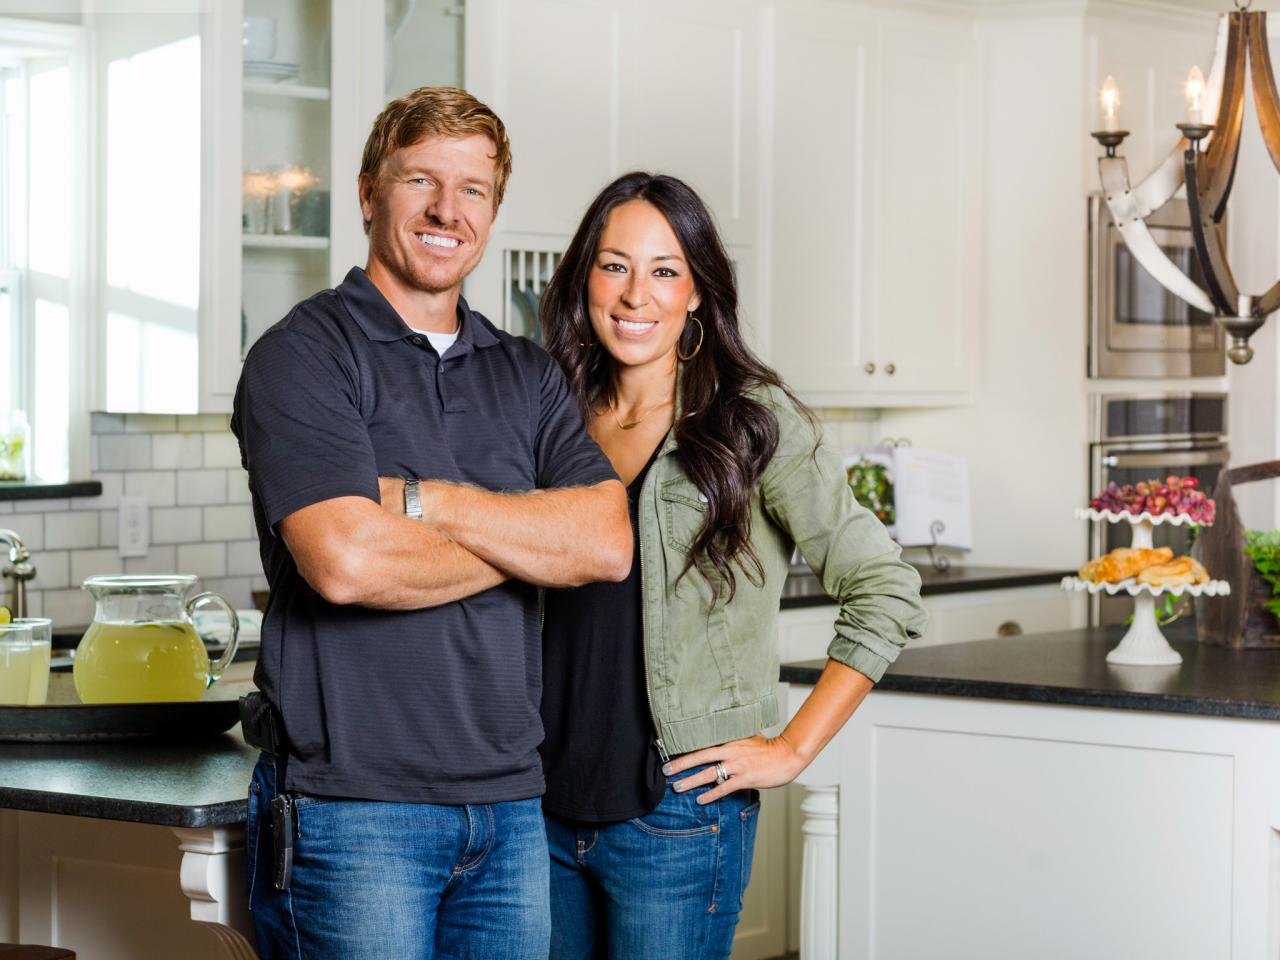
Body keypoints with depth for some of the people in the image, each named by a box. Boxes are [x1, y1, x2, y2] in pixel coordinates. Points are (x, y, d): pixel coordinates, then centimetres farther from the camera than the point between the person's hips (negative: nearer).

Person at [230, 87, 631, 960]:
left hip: (510, 805, 5)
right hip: (352, 808, -5)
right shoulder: (305, 356, -5)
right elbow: (345, 561, -20)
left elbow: (607, 544, -3)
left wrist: (425, 501, -13)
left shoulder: (527, 376, 13)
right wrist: (525, 544, -4)